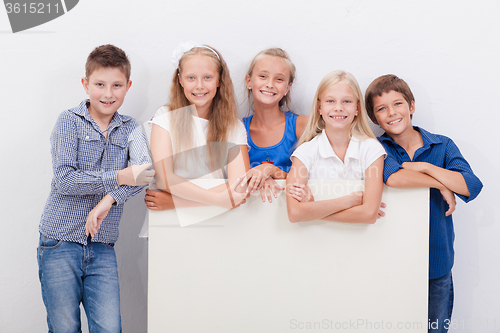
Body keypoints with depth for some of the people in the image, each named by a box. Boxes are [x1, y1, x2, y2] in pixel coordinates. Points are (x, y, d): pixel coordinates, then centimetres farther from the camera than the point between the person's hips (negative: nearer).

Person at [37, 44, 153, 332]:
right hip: (60, 243, -2)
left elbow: (148, 168, -12)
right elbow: (64, 180, -14)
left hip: (103, 248, 3)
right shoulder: (69, 121, -2)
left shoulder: (130, 129, 8)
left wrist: (109, 199, -26)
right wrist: (119, 177, -20)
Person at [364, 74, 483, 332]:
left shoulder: (443, 146, 1)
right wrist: (442, 184, -19)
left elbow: (472, 187, -14)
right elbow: (392, 176, -28)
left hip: (437, 263, 2)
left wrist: (425, 167, -17)